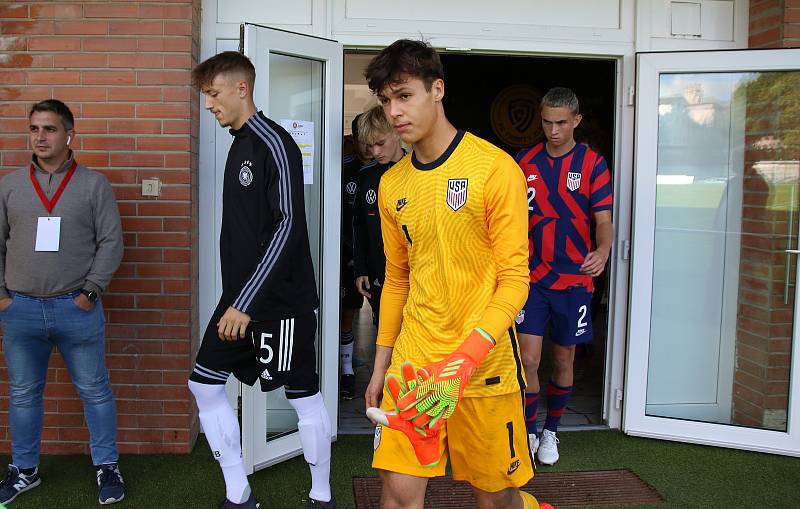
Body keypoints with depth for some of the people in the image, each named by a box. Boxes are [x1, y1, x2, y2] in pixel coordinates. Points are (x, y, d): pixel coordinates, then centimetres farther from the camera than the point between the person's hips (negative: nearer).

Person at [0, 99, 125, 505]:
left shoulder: (94, 185, 0)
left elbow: (111, 242, -3)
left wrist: (90, 292, -8)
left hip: (76, 308, -2)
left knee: (94, 391, 6)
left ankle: (107, 466, 21)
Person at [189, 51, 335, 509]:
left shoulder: (274, 143, -14)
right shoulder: (240, 143, 13)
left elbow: (289, 226, -22)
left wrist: (247, 301, -23)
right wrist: (235, 299, 17)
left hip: (281, 300, -9)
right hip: (240, 298, 9)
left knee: (303, 395, 3)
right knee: (205, 384, 9)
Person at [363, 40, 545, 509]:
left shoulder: (495, 168, -10)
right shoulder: (392, 184, 7)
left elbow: (514, 277, -11)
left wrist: (470, 352, -23)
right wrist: (382, 363, 16)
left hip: (485, 362, -4)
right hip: (413, 359, 4)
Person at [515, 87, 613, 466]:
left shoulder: (593, 163, -3)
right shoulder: (525, 161, 4)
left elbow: (603, 220, -8)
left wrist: (602, 251, -28)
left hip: (574, 279, -1)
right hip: (532, 278, 1)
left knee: (563, 360, 11)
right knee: (528, 359, -5)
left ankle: (551, 431, 30)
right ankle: (530, 432, 15)